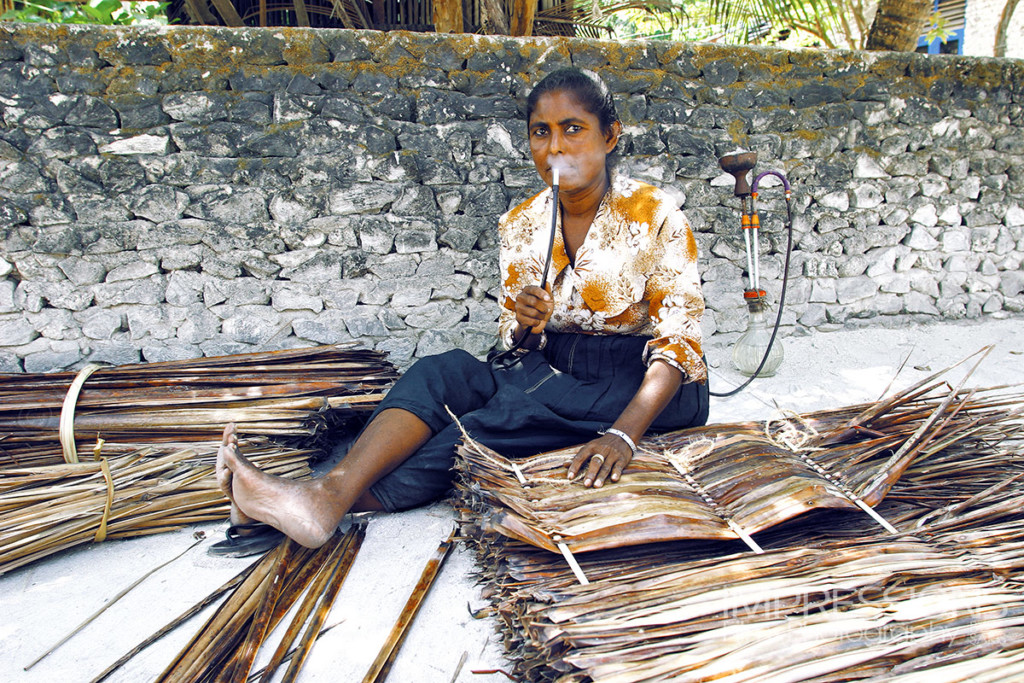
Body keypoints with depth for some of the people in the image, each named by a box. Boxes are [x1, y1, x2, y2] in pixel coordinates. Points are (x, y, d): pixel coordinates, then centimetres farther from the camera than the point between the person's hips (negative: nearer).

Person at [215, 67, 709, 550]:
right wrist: (523, 325, -16)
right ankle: (333, 491, -40)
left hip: (639, 387, -4)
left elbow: (678, 339, -16)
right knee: (445, 371, -22)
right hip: (553, 369, 4)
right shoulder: (520, 224, 3)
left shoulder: (654, 215, -10)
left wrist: (623, 433, -31)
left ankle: (346, 500, -32)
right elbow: (518, 342, 10)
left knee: (509, 414, -30)